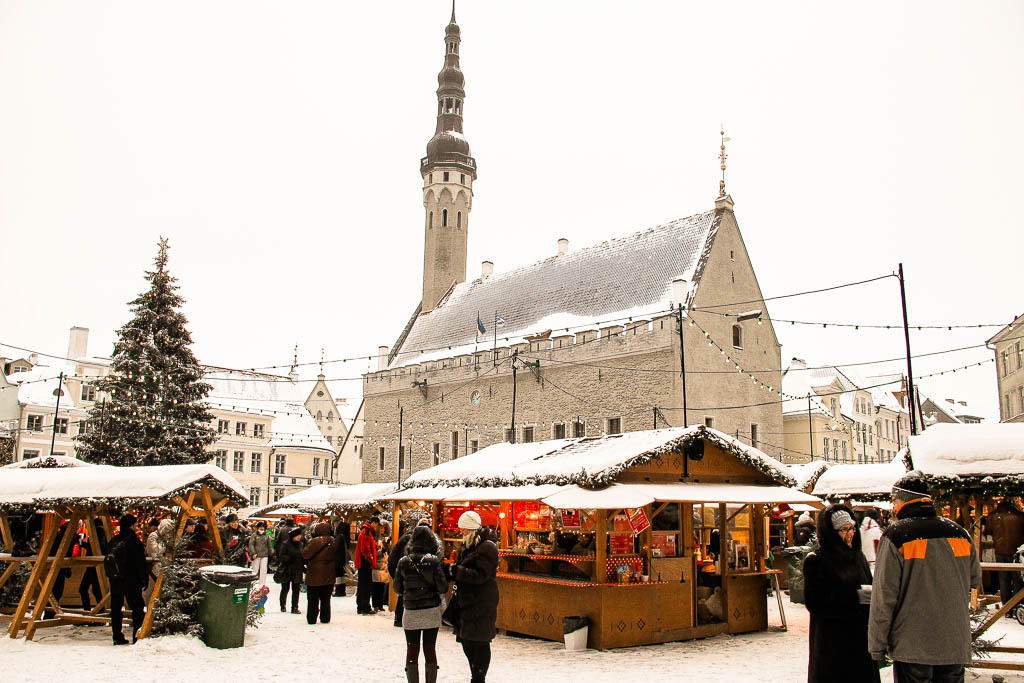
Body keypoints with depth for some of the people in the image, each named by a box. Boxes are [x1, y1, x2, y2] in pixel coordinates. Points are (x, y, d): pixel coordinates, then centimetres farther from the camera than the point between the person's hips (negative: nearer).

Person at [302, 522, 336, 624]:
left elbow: (305, 554, -13)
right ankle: (325, 618, 17)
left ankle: (311, 619, 9)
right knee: (326, 599, 14)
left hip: (314, 574, -4)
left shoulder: (314, 542, -17)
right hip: (328, 576, 4)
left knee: (312, 599, 6)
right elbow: (335, 557, 9)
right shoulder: (333, 542, 0)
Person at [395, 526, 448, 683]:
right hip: (432, 611, 0)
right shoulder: (434, 561, -9)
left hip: (411, 611, 0)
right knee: (430, 649, 10)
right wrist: (440, 597, 10)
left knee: (412, 650, 8)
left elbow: (397, 589, 3)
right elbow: (442, 586, -11)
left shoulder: (403, 562, -4)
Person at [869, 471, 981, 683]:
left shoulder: (896, 535, -12)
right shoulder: (959, 532, 2)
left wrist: (876, 646, -4)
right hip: (956, 646, 5)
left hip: (912, 647, -4)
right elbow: (974, 580, 18)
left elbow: (883, 596, -12)